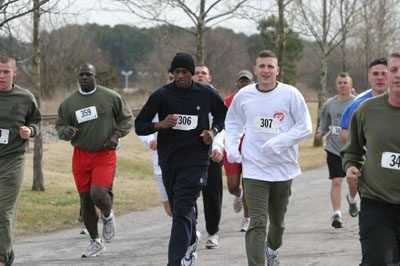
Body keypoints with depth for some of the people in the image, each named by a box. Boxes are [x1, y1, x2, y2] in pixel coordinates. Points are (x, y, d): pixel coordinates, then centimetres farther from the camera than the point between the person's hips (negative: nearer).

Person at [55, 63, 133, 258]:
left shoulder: (111, 97, -2)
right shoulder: (69, 102, 4)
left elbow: (127, 118, 8)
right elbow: (59, 126, 10)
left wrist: (116, 135, -8)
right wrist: (66, 131, -13)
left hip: (104, 155, -3)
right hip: (81, 156, 3)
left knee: (98, 194, -21)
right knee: (86, 201, 4)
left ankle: (108, 215, 15)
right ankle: (95, 243, 19)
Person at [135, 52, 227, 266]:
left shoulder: (206, 94, 0)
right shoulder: (161, 95, -3)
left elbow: (223, 115, 19)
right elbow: (139, 126, -1)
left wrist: (214, 130, -1)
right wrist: (160, 125, -20)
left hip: (195, 161, -2)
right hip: (168, 161, 3)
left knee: (181, 212, -14)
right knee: (179, 209, 16)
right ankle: (192, 240, 46)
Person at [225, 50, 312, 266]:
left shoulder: (290, 94, -6)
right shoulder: (243, 95, 1)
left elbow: (305, 127, -6)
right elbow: (232, 123, 18)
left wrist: (279, 142, -19)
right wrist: (231, 147, 2)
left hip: (283, 169, 1)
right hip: (253, 170, -1)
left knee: (278, 221, 19)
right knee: (257, 223, -14)